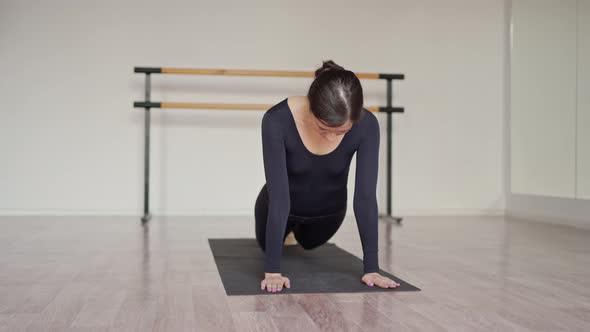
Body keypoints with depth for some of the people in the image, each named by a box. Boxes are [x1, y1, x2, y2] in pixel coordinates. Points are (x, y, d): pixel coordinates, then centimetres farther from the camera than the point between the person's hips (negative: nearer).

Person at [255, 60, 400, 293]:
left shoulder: (366, 125, -32)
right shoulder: (277, 121, -38)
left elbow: (365, 197, -30)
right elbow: (279, 197, -39)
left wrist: (371, 267, -32)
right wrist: (272, 270, -40)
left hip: (328, 210, 2)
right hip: (283, 205, -1)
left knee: (308, 243, 31)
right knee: (268, 244, 27)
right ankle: (285, 229, 58)